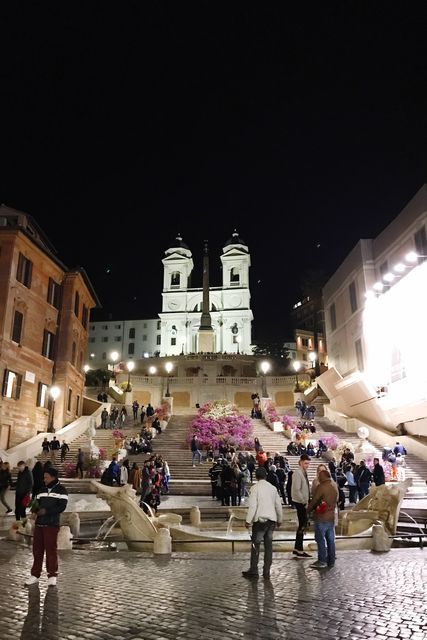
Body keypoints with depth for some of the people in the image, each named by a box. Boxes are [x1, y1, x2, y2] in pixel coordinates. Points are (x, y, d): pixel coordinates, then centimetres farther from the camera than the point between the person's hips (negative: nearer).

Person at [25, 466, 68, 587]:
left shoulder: (61, 490, -4)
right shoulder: (42, 490, 14)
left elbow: (62, 507, -10)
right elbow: (37, 503, 16)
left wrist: (46, 511, -16)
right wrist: (35, 510, -6)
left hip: (52, 524, -6)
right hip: (39, 523, 6)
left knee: (51, 549, -1)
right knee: (37, 549, 9)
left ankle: (52, 575, 10)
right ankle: (35, 574, 21)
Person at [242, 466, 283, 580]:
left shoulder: (255, 488, -8)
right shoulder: (273, 488, 7)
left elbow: (252, 505, -13)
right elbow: (278, 505, 12)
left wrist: (248, 521, -8)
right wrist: (279, 519, 23)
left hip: (260, 520, -5)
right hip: (271, 519, 5)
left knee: (255, 545, 5)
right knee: (268, 546, 9)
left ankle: (253, 571, 10)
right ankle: (266, 572, 12)